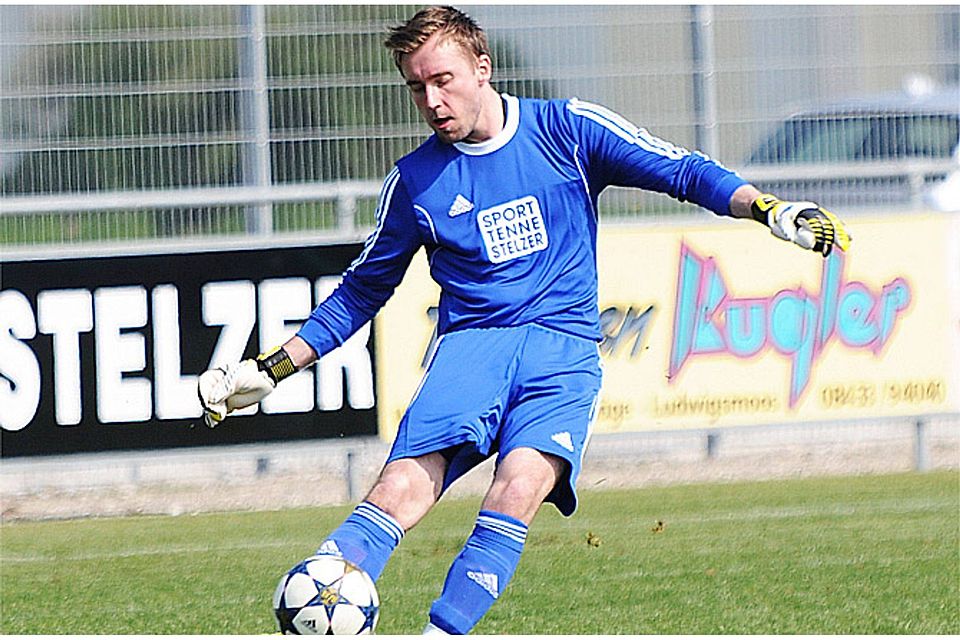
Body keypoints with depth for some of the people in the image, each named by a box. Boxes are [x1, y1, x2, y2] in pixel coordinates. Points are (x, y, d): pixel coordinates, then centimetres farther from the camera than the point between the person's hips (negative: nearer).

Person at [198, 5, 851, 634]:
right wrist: (272, 368, 20)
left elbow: (685, 173, 6)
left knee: (521, 485, -29)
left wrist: (769, 209, -11)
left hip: (564, 346, -1)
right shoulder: (414, 180, 11)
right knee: (404, 487, -26)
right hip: (471, 341, 1)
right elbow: (363, 289, 23)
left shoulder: (567, 128, 6)